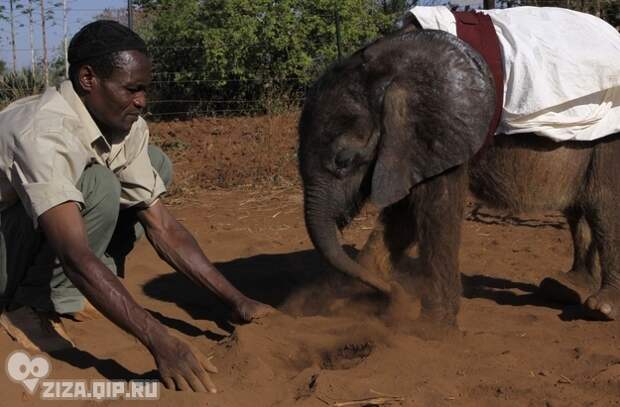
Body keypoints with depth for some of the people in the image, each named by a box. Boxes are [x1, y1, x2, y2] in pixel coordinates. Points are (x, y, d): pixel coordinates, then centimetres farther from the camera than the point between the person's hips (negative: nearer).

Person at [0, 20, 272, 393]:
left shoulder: (128, 128, -11)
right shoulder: (44, 133, -34)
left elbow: (163, 227, -10)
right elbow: (77, 257, -43)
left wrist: (236, 300, -17)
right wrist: (161, 342, -49)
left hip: (42, 244, 8)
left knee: (155, 164, -3)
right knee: (98, 187, -31)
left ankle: (64, 293, -1)